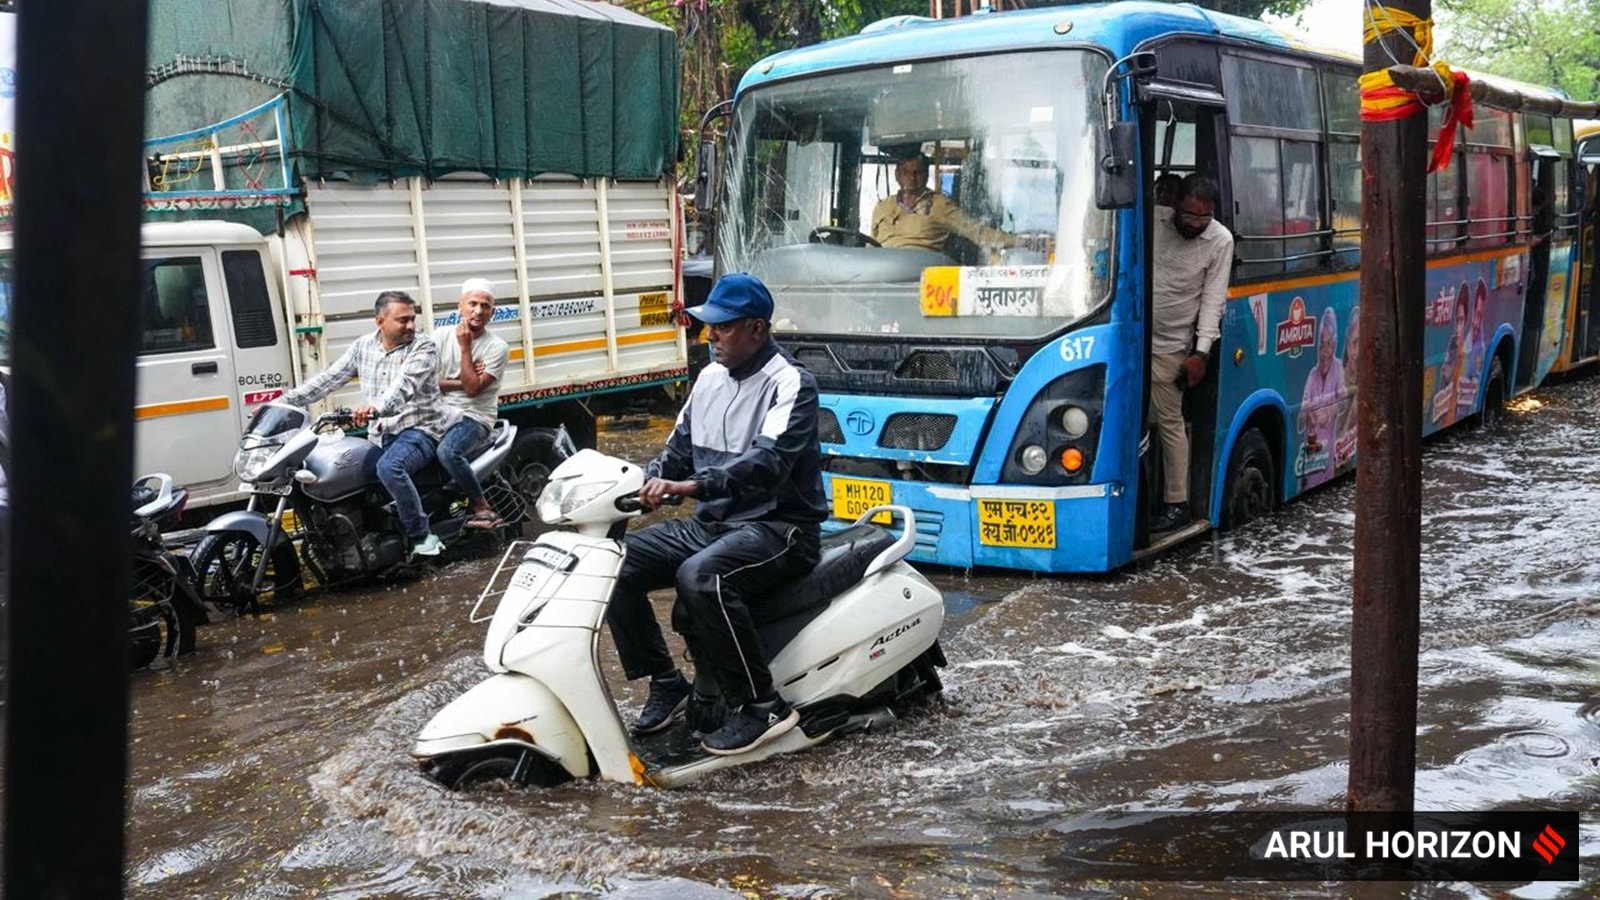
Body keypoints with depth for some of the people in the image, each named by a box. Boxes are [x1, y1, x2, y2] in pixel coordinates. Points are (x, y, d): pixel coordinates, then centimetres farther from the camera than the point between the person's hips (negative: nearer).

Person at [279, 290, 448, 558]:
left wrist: (377, 407, -46)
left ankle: (421, 536, -23)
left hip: (418, 430, -7)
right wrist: (284, 401, 2)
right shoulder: (363, 346, 9)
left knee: (389, 467, -35)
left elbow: (404, 385, -27)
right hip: (381, 433, 7)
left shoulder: (423, 347, -9)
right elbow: (328, 379, 10)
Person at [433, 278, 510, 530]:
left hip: (475, 418, -5)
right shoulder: (441, 335, 7)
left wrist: (465, 347, -12)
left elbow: (472, 388, -15)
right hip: (439, 413, 5)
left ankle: (482, 508, -17)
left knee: (447, 451, -34)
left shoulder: (497, 347, -3)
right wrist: (462, 381, -10)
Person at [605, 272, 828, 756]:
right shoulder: (710, 376, 12)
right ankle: (665, 682, 7)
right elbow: (679, 446, 19)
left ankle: (761, 706, -21)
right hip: (714, 523, 8)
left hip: (780, 526, -8)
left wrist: (691, 485, -40)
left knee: (699, 577, -36)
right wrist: (643, 484, -2)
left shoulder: (790, 382, -13)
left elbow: (767, 462, -28)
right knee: (617, 563, -6)